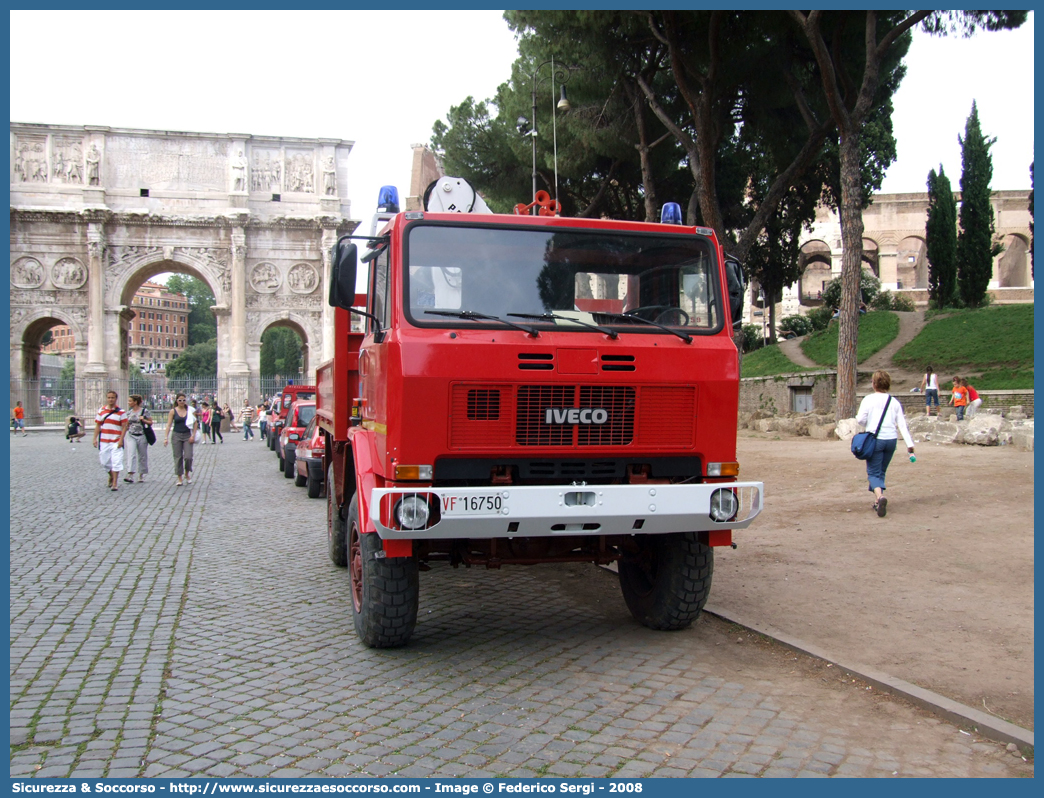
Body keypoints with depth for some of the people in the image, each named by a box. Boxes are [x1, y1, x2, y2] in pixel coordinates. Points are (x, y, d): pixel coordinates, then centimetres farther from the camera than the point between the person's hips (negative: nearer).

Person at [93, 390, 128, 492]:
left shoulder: (121, 412, -1)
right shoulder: (101, 410, 9)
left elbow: (124, 427, -4)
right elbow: (97, 426, 11)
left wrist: (121, 440, -12)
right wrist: (95, 438, 4)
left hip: (116, 441, -4)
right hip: (103, 441, 4)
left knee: (116, 462, -9)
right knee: (104, 462, 9)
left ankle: (115, 483, -4)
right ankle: (111, 476, 35)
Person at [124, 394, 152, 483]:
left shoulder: (144, 411, -4)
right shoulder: (129, 412, 8)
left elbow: (150, 423, -1)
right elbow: (127, 425, 18)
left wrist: (143, 420, -16)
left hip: (141, 436, -2)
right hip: (131, 436, 2)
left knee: (142, 456, 7)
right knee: (131, 454, -14)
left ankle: (141, 475, 21)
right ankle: (130, 475, -24)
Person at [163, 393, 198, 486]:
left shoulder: (190, 410, 2)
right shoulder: (173, 411, 1)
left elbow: (195, 423, 4)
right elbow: (169, 425, 0)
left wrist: (193, 435, -4)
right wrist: (166, 437, -6)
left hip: (187, 435, 0)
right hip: (177, 435, 0)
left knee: (188, 457, -7)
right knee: (178, 457, 1)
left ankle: (187, 473, 19)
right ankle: (179, 478, 11)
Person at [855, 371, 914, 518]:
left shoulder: (869, 399, -6)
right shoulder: (894, 402, 5)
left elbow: (860, 419, -14)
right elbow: (902, 424, 2)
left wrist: (864, 423, 10)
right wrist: (909, 443, 0)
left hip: (875, 439, -4)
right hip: (891, 439, 4)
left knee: (873, 472, -1)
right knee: (881, 471, 19)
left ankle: (880, 496, -28)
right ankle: (877, 502, 21)